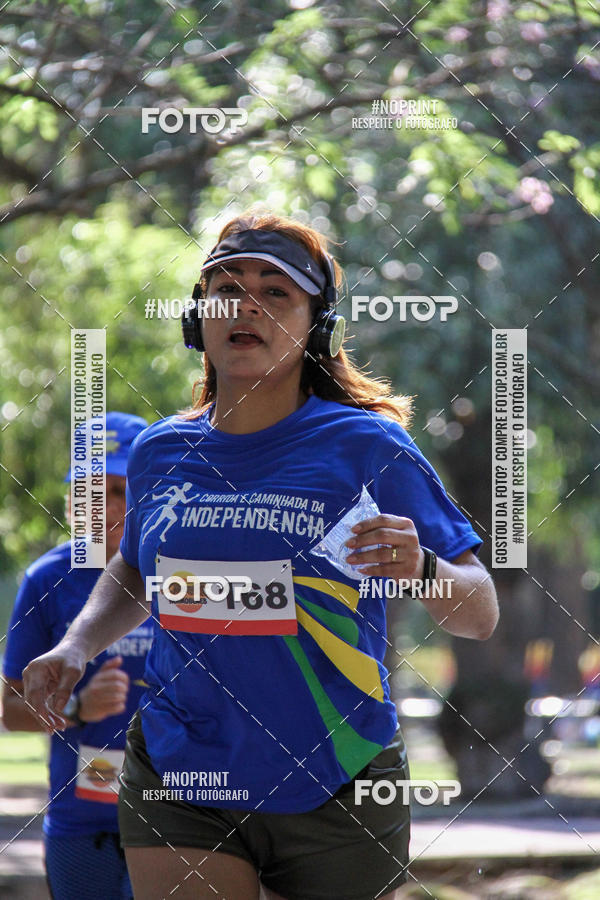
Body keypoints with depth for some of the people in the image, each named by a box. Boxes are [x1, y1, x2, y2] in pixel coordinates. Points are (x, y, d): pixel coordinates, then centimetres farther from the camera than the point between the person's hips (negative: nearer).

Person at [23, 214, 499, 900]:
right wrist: (76, 647, 8)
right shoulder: (159, 453, 4)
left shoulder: (367, 446, -7)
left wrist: (420, 570, -25)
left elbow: (479, 617, -4)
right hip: (177, 786, 2)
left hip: (335, 793, -2)